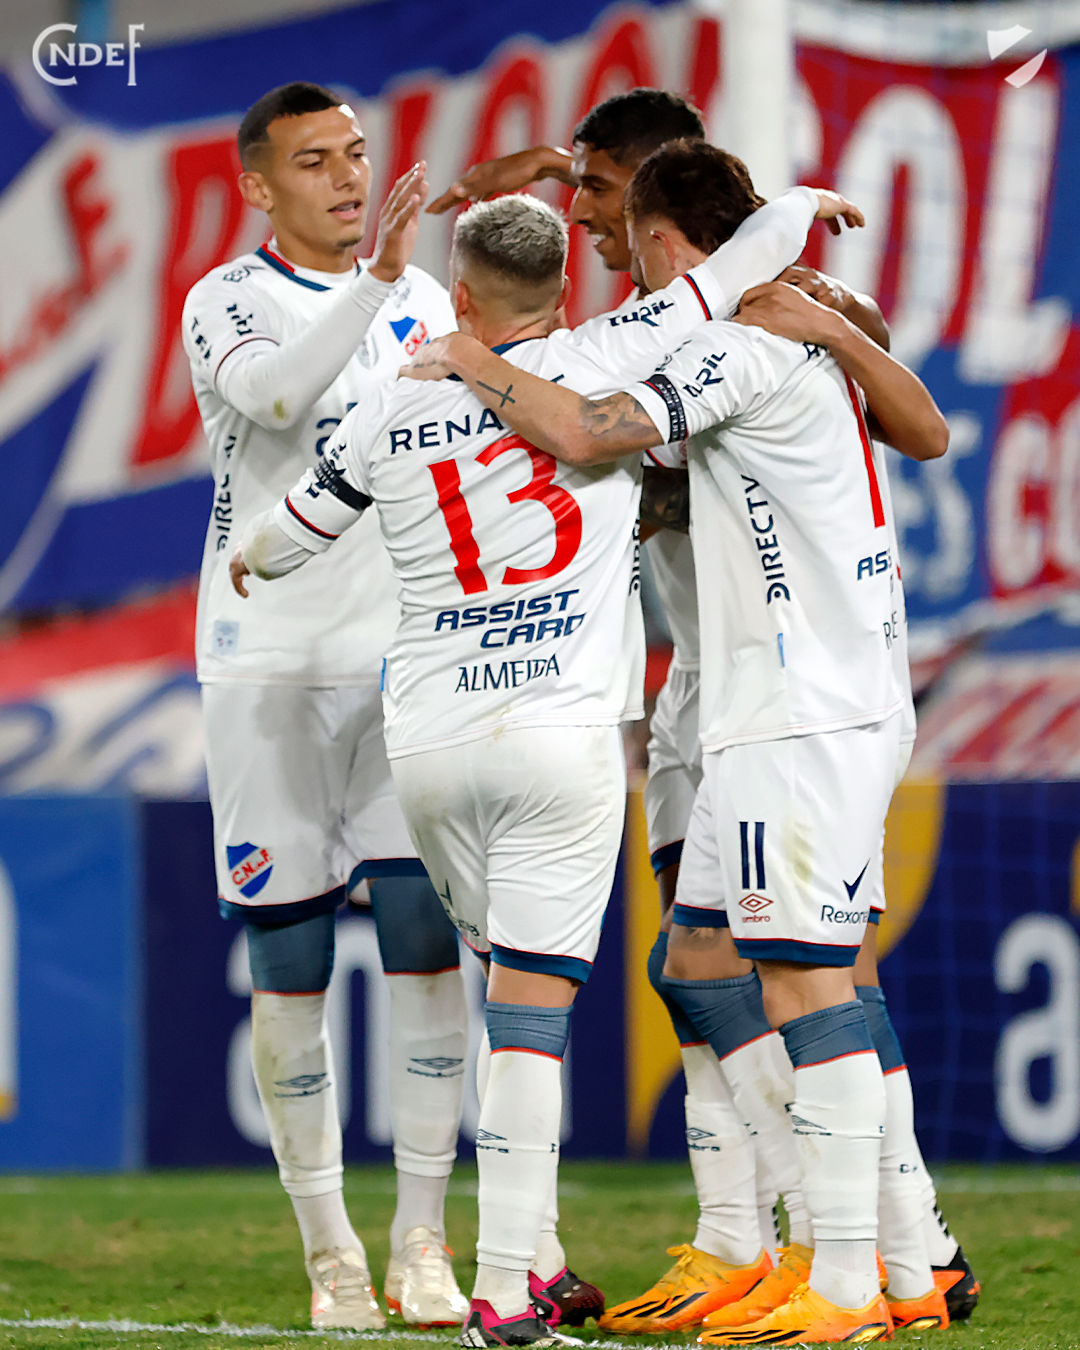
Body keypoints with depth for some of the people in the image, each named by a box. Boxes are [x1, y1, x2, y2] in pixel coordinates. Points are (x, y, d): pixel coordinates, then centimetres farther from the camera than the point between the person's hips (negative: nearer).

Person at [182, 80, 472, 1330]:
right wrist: (376, 281, -36)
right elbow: (273, 396, -25)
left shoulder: (421, 300, 12)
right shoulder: (227, 303, -3)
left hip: (403, 655, 3)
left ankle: (422, 1246, 0)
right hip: (270, 659, -3)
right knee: (288, 956, -1)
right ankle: (328, 1249, 8)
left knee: (425, 939, -6)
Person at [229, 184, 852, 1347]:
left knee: (510, 976, 19)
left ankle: (522, 1248, 14)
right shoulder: (602, 365, -2)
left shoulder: (390, 415, 6)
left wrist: (250, 557, 42)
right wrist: (806, 203, 26)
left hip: (428, 739, 3)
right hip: (560, 731, -3)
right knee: (531, 1011, -4)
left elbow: (286, 538, 18)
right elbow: (731, 273, 7)